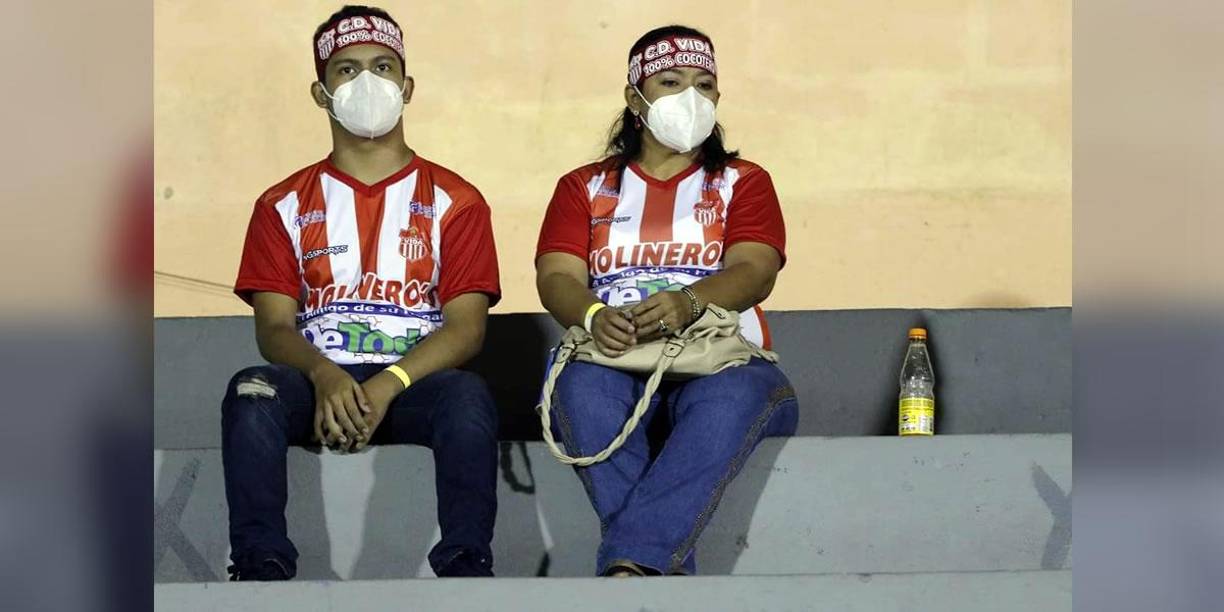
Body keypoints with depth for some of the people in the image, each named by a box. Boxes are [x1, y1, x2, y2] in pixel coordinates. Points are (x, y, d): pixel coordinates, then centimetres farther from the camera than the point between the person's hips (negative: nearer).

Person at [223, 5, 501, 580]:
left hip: (415, 382, -1)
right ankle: (260, 568, -35)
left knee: (467, 396, -35)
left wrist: (386, 386, -18)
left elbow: (466, 325, 0)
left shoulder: (453, 201, 12)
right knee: (252, 391, -33)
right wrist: (324, 376, -20)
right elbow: (274, 325, 4)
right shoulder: (285, 205, 16)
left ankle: (465, 569, -36)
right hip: (321, 380, 1)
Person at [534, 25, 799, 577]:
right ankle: (671, 577, -43)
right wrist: (595, 316, -21)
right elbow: (557, 278, 4)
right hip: (615, 360, 1)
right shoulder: (585, 188, 21)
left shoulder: (743, 183, 19)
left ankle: (629, 564, -49)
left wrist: (687, 302, -24)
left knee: (733, 395, -38)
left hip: (719, 359, -1)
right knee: (582, 385, -36)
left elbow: (754, 273, -1)